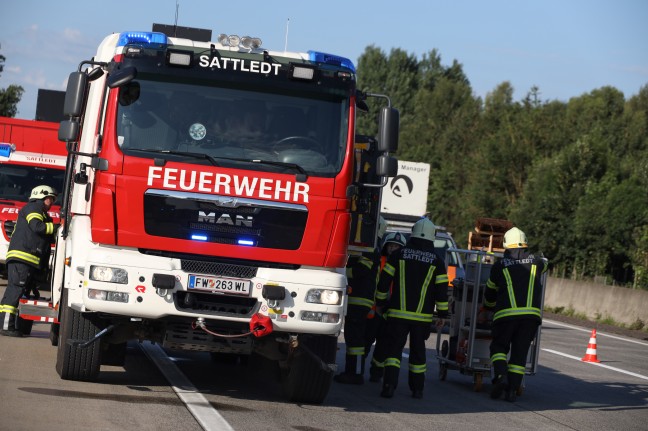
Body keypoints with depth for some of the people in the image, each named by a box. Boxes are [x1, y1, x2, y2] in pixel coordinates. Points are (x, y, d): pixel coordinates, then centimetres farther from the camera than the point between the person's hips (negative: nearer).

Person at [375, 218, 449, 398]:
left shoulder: (398, 255, 0)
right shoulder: (437, 262, 0)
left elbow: (384, 281, 2)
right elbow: (442, 290, -1)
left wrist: (380, 302, 14)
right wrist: (442, 314, 7)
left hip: (398, 314, -1)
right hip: (423, 316, 1)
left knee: (393, 349, -1)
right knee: (418, 351, 14)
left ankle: (389, 385, -18)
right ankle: (417, 389, 19)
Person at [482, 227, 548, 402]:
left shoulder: (499, 265, 8)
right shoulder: (535, 262, 11)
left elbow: (490, 292, 21)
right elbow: (544, 264, 38)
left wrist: (489, 307, 40)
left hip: (506, 313, -1)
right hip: (532, 313, 2)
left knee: (499, 347, 12)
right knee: (520, 352, 8)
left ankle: (501, 375, -14)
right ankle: (512, 389, 1)